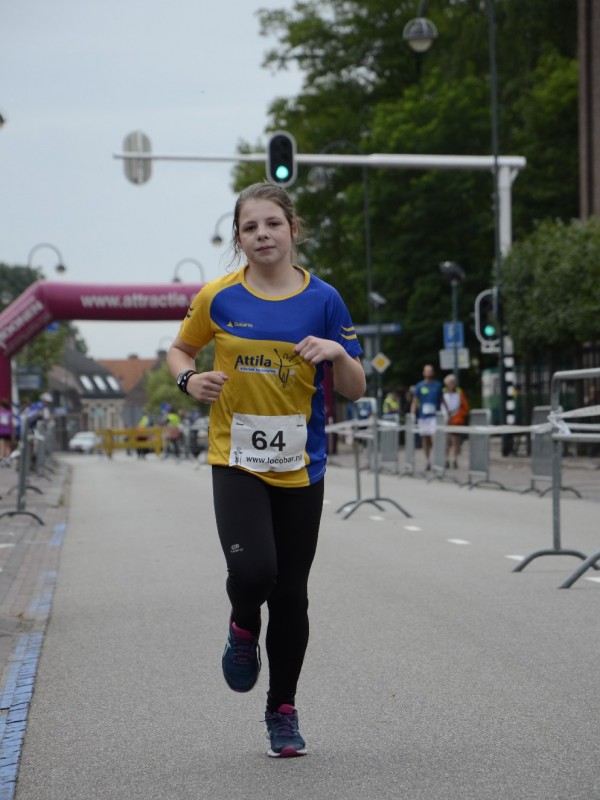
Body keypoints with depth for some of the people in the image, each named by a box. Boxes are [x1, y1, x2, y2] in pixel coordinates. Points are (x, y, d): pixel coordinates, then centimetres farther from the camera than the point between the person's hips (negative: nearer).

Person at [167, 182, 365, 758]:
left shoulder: (323, 300, 0)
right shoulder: (218, 297, -1)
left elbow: (354, 390, 3)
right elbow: (180, 350, 15)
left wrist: (338, 351, -17)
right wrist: (189, 380, -7)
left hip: (300, 466, 1)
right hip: (236, 459, -1)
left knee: (291, 595, 6)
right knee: (253, 571, -23)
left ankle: (283, 710, 26)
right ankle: (243, 628, 15)